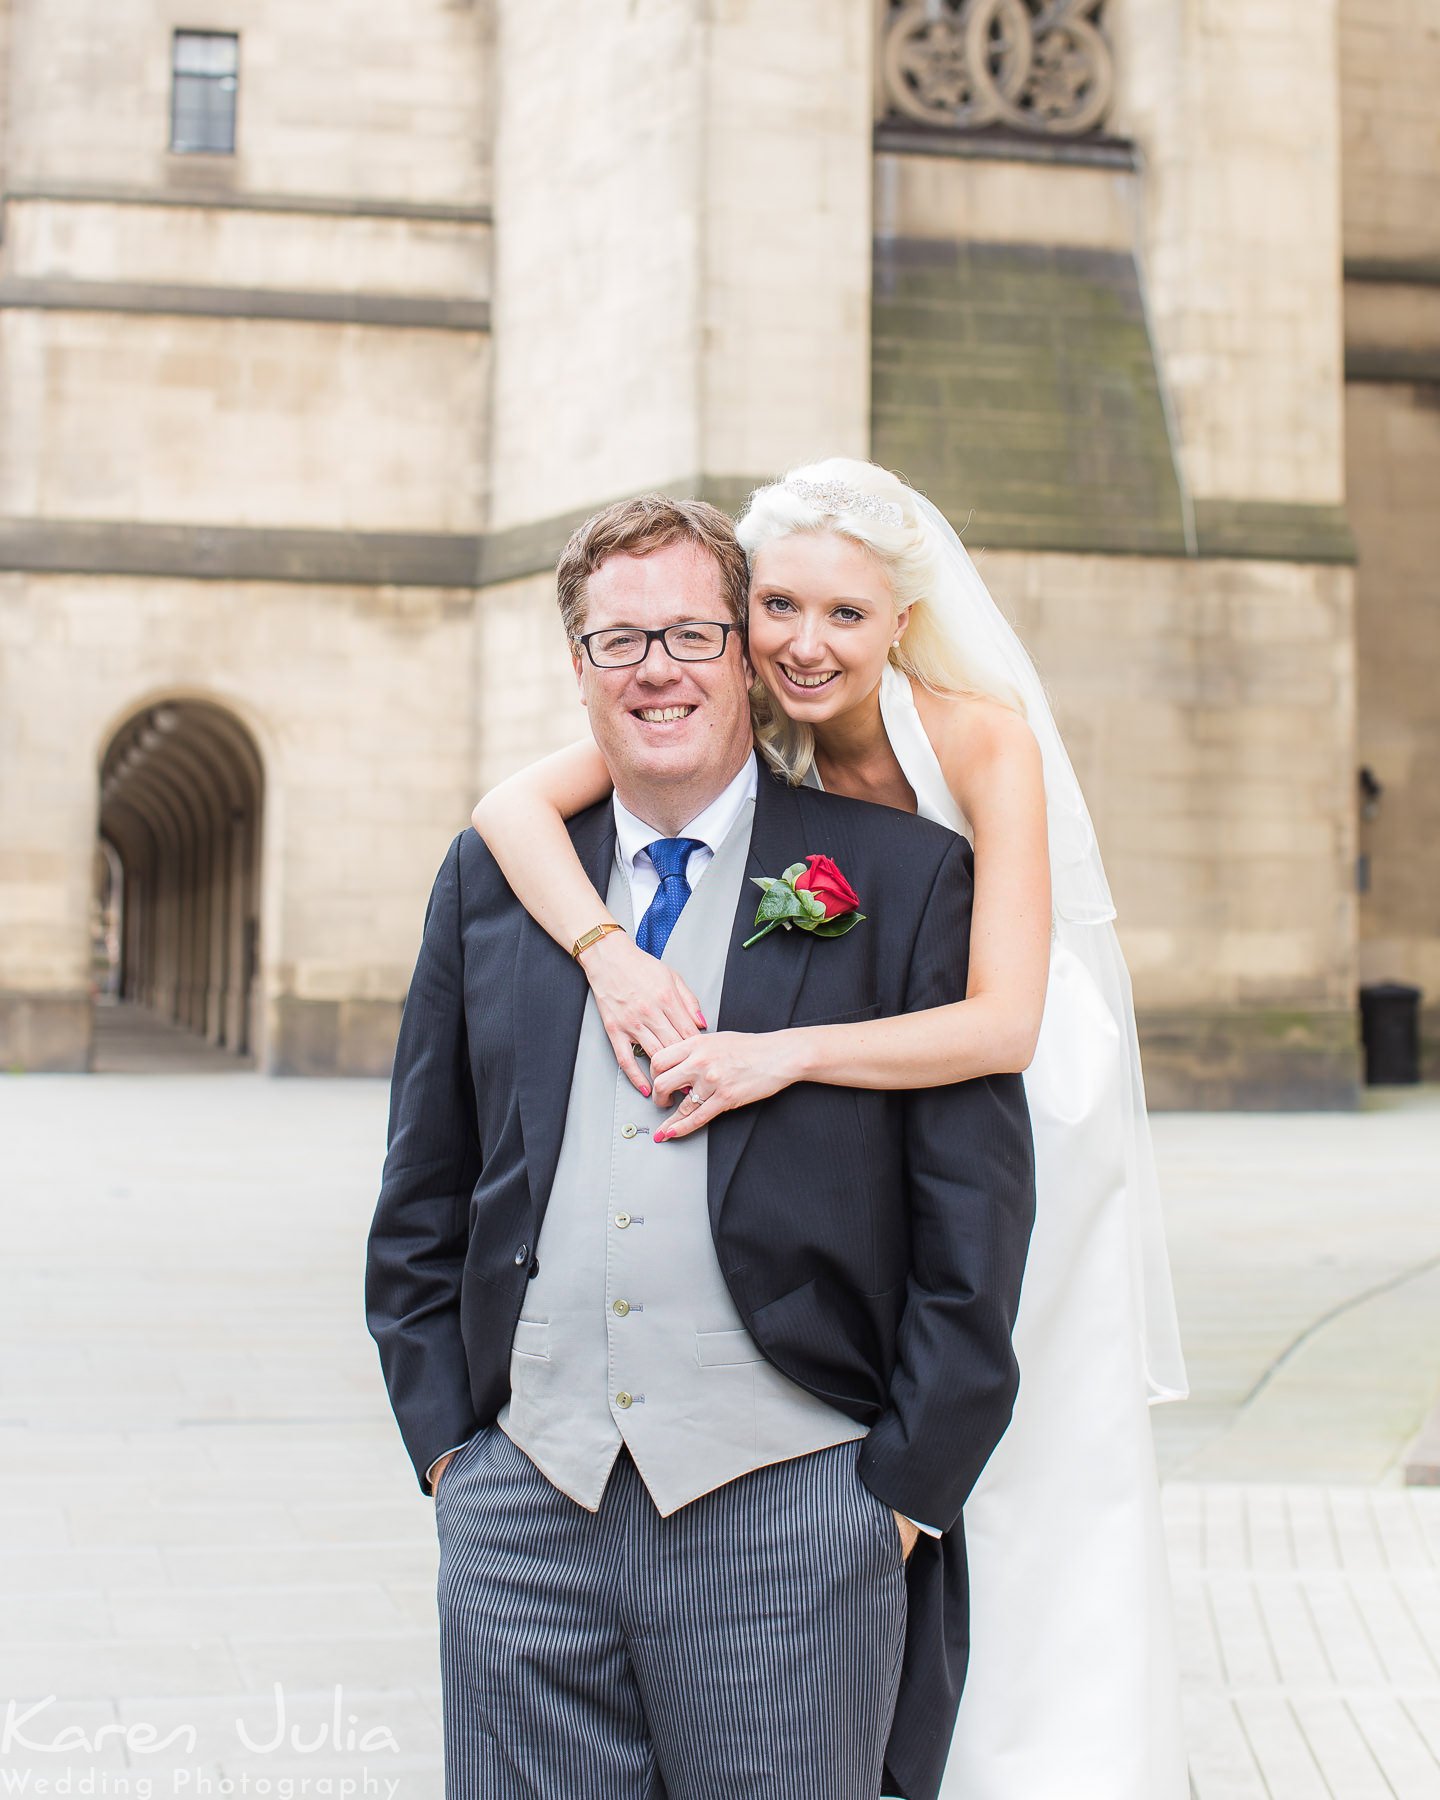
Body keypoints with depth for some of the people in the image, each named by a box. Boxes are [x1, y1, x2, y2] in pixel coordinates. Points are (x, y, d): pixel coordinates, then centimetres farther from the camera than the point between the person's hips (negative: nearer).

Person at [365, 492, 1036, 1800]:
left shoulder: (907, 880, 1)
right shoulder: (490, 880, 11)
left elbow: (978, 1211, -2)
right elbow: (422, 1196, 15)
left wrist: (906, 1486, -5)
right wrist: (444, 1439, 7)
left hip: (786, 1511, -3)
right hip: (523, 1503, 3)